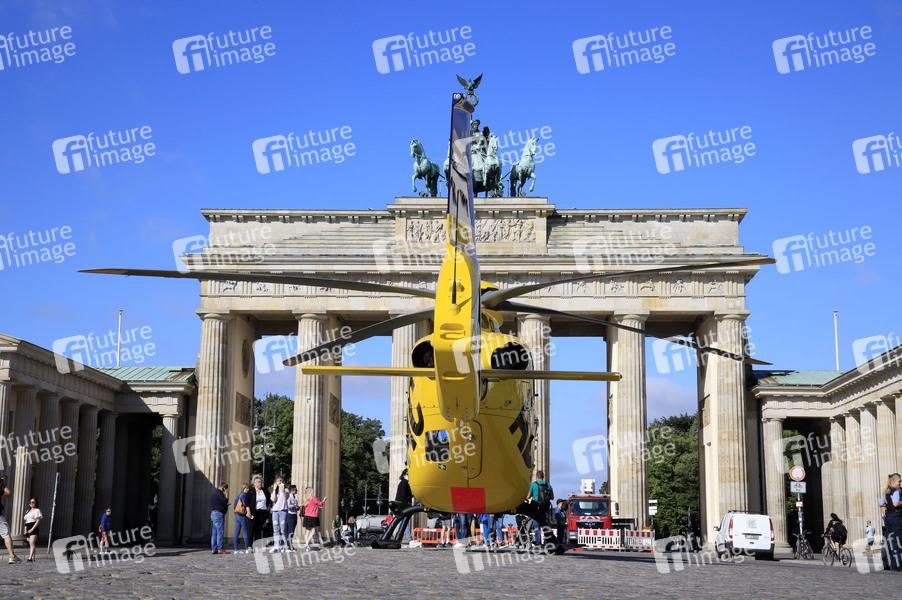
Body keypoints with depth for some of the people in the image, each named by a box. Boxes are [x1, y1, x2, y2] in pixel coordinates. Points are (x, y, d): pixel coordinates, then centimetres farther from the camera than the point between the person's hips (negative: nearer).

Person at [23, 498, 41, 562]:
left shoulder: (37, 510, 1)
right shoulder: (28, 511, 25)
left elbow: (38, 521, -9)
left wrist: (32, 529, -16)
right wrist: (25, 530, 9)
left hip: (34, 529, -8)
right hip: (28, 530, 8)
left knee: (32, 543, -20)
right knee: (30, 544, 5)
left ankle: (30, 558, -32)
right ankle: (33, 559, 8)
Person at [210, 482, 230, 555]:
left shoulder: (214, 492, 20)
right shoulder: (219, 493, -13)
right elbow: (225, 501, -18)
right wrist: (226, 495, -7)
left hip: (214, 513, 10)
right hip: (219, 514, -10)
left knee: (215, 532, 8)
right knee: (220, 532, -10)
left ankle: (214, 549, 8)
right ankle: (220, 549, -12)